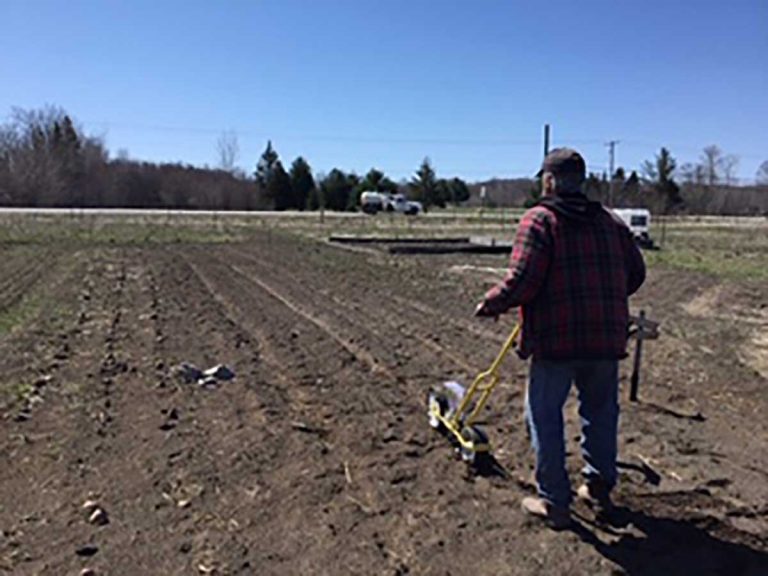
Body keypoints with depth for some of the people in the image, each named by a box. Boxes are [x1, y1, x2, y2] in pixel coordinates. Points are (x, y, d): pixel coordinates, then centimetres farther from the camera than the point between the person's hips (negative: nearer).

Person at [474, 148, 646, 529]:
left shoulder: (539, 219, -8)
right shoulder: (611, 222, 10)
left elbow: (522, 280, -18)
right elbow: (635, 273, 14)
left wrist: (490, 305, -3)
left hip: (556, 339, -6)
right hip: (606, 339, 6)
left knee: (545, 418, 7)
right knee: (601, 413, 21)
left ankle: (554, 502, 14)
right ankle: (600, 487, 34)